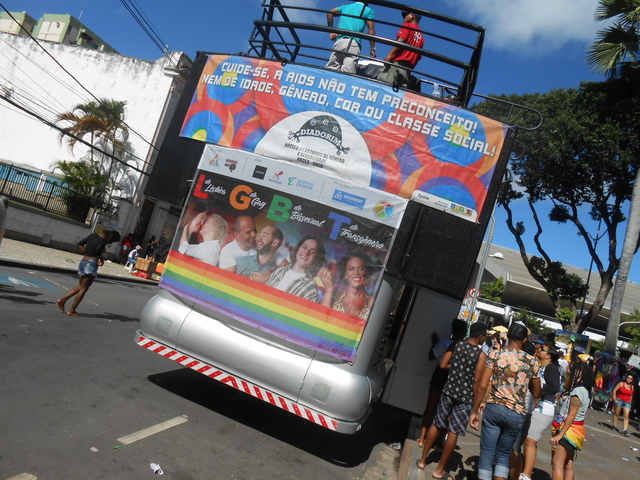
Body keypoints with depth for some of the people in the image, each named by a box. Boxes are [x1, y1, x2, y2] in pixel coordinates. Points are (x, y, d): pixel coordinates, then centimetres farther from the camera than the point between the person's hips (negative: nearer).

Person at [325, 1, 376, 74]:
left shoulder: (346, 6, 29)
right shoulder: (368, 10, 17)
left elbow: (330, 13, 18)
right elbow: (371, 28, 5)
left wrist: (331, 31, 17)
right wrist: (373, 49, 0)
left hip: (339, 41, 4)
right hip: (353, 43, -4)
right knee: (347, 72, -18)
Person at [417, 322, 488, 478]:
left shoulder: (456, 345, 0)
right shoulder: (481, 354, -11)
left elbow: (443, 365, -1)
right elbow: (477, 379, -13)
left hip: (449, 390, 4)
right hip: (465, 396, -4)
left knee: (436, 424, 15)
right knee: (453, 432, 5)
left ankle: (423, 460, 24)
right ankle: (439, 470, 13)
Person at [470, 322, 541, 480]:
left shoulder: (495, 354, -2)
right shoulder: (532, 361, 3)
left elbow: (482, 386, -7)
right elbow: (537, 394, 12)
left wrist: (475, 411, 0)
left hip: (494, 408, -1)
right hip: (516, 414, 2)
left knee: (487, 454, 6)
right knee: (503, 455, 18)